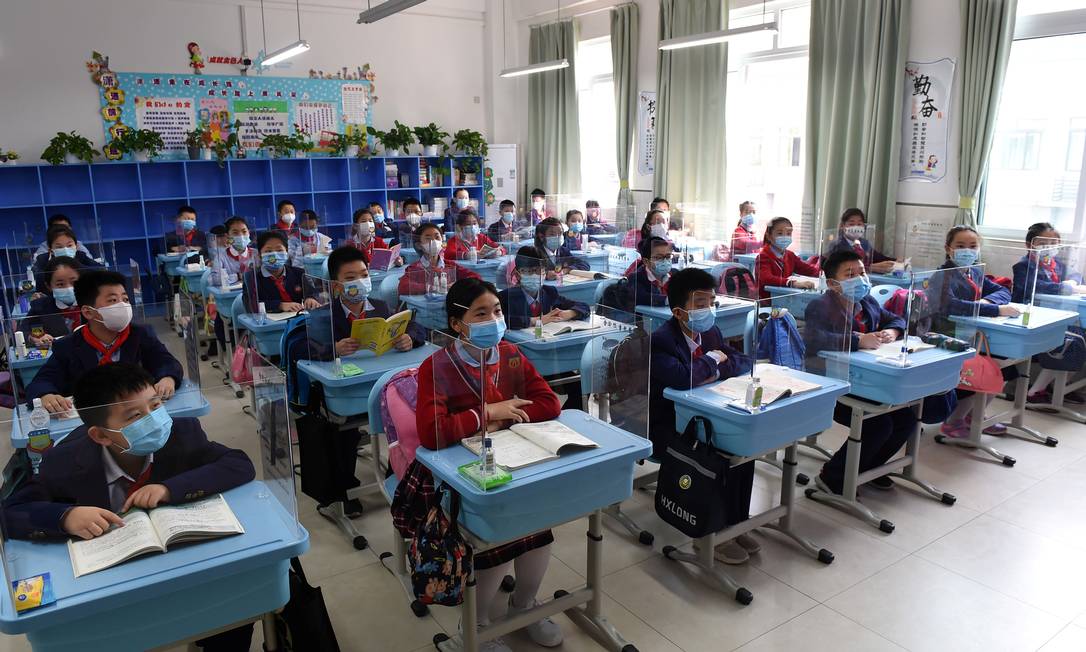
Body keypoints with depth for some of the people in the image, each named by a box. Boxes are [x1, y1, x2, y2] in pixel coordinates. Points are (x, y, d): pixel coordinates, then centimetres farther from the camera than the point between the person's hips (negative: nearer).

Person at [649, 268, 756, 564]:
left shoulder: (711, 332, 5)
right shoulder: (659, 341, -19)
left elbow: (745, 363, 5)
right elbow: (683, 378, -35)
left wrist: (717, 369, -15)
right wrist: (714, 358, -17)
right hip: (667, 428, -7)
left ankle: (736, 523, 2)